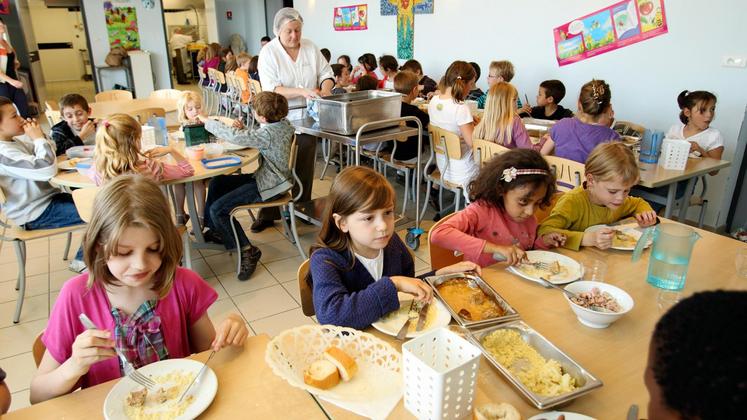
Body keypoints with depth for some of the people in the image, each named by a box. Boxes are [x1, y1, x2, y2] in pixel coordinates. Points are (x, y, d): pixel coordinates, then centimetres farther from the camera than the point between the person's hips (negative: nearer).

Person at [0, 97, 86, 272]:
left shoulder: (14, 141, 10)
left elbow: (49, 156, 20)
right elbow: (47, 170, -29)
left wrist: (37, 137, 2)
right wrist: (39, 138, -17)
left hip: (48, 198, 10)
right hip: (35, 214, -10)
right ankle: (83, 260, 1)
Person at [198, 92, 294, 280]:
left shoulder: (268, 134, -27)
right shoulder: (282, 123, 1)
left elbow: (235, 137, -32)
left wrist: (208, 122, -18)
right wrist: (241, 129, -4)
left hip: (269, 185, -10)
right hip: (266, 177, 10)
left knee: (217, 209, -14)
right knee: (217, 182, 18)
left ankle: (247, 250, -4)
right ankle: (215, 229, 32)